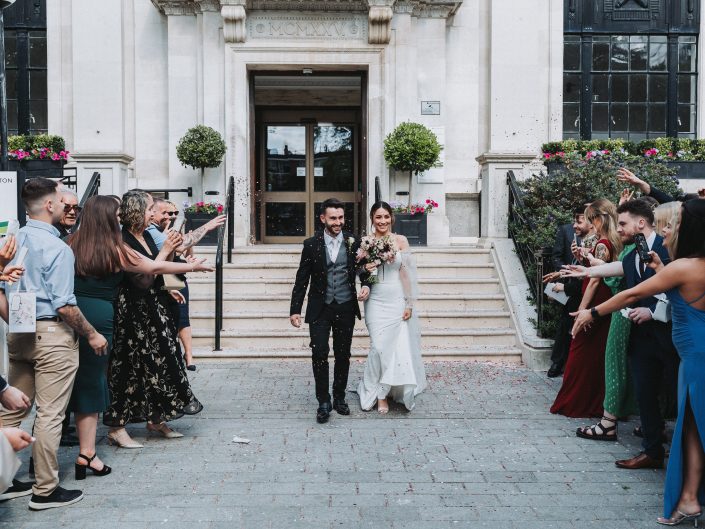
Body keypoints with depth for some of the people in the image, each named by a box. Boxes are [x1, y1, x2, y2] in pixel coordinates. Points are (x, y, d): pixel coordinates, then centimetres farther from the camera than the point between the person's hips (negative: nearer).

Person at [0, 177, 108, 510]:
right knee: (49, 414, 1)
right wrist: (92, 335, -7)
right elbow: (64, 306, -18)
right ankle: (45, 490, 9)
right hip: (52, 335, -8)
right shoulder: (57, 248, -16)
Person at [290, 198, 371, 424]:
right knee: (319, 353, -8)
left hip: (345, 308, 2)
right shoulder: (311, 244, -2)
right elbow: (302, 280, 0)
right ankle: (323, 402, 4)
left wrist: (366, 286, -12)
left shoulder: (353, 242, 0)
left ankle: (339, 397, 27)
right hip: (320, 309, -1)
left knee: (343, 354, 10)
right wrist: (295, 310, -3)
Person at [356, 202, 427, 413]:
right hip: (376, 300, 0)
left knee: (398, 346, 1)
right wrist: (365, 269, -13)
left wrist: (409, 304, -4)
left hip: (397, 300, 0)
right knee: (379, 346, -4)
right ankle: (379, 394, 9)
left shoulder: (400, 241, 1)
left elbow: (407, 273, 0)